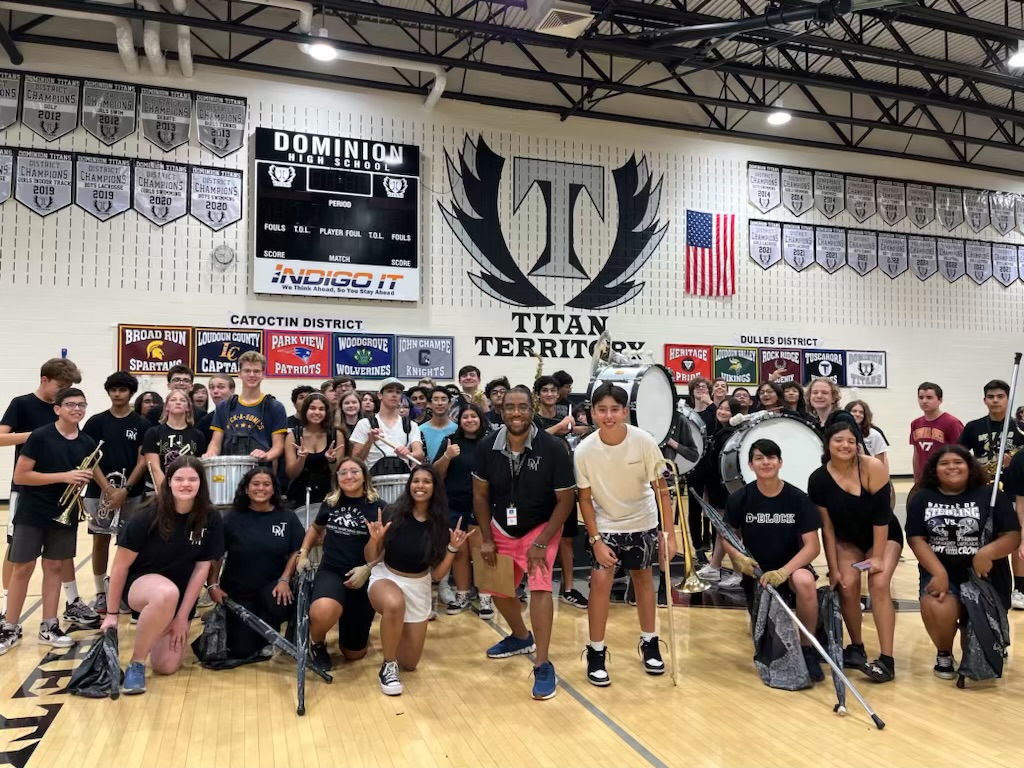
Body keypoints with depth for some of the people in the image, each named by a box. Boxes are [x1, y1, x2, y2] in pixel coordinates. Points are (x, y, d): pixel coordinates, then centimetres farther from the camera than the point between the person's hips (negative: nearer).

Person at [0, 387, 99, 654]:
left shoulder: (88, 444, 4)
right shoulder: (39, 436, -11)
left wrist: (83, 480, -4)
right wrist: (64, 476, -20)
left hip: (65, 514, 4)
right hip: (32, 513, -4)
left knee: (54, 567, 10)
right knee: (22, 568, 1)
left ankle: (48, 626, 17)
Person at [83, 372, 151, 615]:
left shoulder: (141, 424, 2)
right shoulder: (96, 422, 3)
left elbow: (143, 461, -2)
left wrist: (125, 489, -12)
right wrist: (107, 488, -11)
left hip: (132, 493, 0)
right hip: (99, 491, 0)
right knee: (100, 541, 6)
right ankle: (101, 593, 16)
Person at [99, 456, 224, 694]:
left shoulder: (211, 519, -12)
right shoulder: (149, 516, -20)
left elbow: (202, 567, -7)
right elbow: (121, 565, -11)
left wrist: (183, 616, -8)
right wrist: (112, 613, -6)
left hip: (182, 597, 4)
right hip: (141, 583, -3)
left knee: (167, 666, -5)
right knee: (166, 594, -40)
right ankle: (136, 663, -17)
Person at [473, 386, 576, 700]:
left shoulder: (553, 448, -24)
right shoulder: (487, 447, -15)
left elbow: (566, 499, -16)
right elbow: (480, 494, -1)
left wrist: (541, 543, -20)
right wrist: (487, 539, -3)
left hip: (541, 527, -4)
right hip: (501, 529, 4)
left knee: (539, 586, -21)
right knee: (498, 589, 16)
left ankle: (543, 666, -8)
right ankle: (521, 637, 46)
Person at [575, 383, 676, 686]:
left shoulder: (644, 442, -23)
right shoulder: (584, 451, -22)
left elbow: (662, 489, -15)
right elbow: (585, 499, -11)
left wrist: (669, 533, -17)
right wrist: (596, 540, -14)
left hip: (642, 522, 1)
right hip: (605, 524, -1)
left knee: (643, 579, 13)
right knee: (600, 581, -10)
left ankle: (649, 643, 33)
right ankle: (596, 653, 6)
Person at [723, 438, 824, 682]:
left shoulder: (797, 498, -13)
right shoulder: (740, 499, -9)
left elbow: (812, 546, -15)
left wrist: (783, 572, -30)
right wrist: (738, 557, -19)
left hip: (791, 567, -1)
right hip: (755, 572, 2)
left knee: (804, 581, -36)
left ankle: (806, 649, -15)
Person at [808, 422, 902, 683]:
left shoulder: (873, 468, -26)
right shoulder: (818, 479, -19)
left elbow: (881, 515, -22)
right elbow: (827, 526, -13)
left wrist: (878, 556, -21)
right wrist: (833, 568, -12)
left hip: (884, 535, -2)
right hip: (847, 539, 2)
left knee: (879, 584, -22)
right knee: (847, 584, -17)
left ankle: (887, 659, -17)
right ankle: (856, 648, 4)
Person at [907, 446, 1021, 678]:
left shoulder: (989, 495, 3)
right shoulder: (922, 498, 5)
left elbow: (1013, 536, -1)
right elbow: (916, 539, -1)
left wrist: (988, 552, -22)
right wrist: (939, 573, -15)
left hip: (985, 574, 0)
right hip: (941, 572, 0)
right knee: (937, 610, -30)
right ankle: (944, 654, 6)